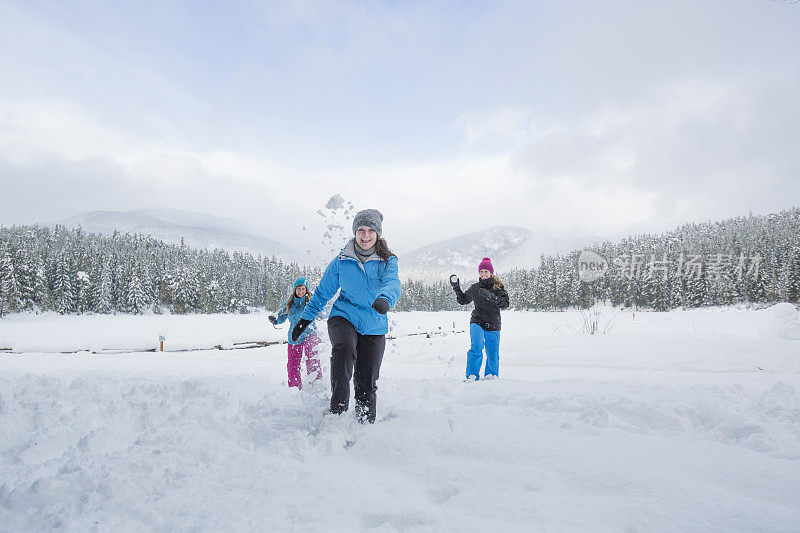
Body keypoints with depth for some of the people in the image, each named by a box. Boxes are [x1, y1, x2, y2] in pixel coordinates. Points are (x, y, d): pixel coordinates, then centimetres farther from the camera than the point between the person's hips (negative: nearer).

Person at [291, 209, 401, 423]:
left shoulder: (387, 261, -1)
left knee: (366, 383, 3)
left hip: (374, 326, 1)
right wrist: (306, 318, 15)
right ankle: (337, 410, -24)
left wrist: (384, 299, -45)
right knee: (344, 348, -34)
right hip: (343, 317, 0)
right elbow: (323, 292, 13)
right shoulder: (341, 260, 2)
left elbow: (392, 283, -22)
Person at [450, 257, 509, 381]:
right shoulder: (474, 288, 7)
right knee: (476, 347, -24)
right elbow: (463, 300, 20)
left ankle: (491, 376, 25)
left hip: (493, 325, 0)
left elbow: (505, 303, -12)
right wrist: (456, 287, 7)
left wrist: (491, 297, -27)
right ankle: (472, 376, -20)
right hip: (477, 322, 0)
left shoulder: (498, 287, 1)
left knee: (493, 354, 4)